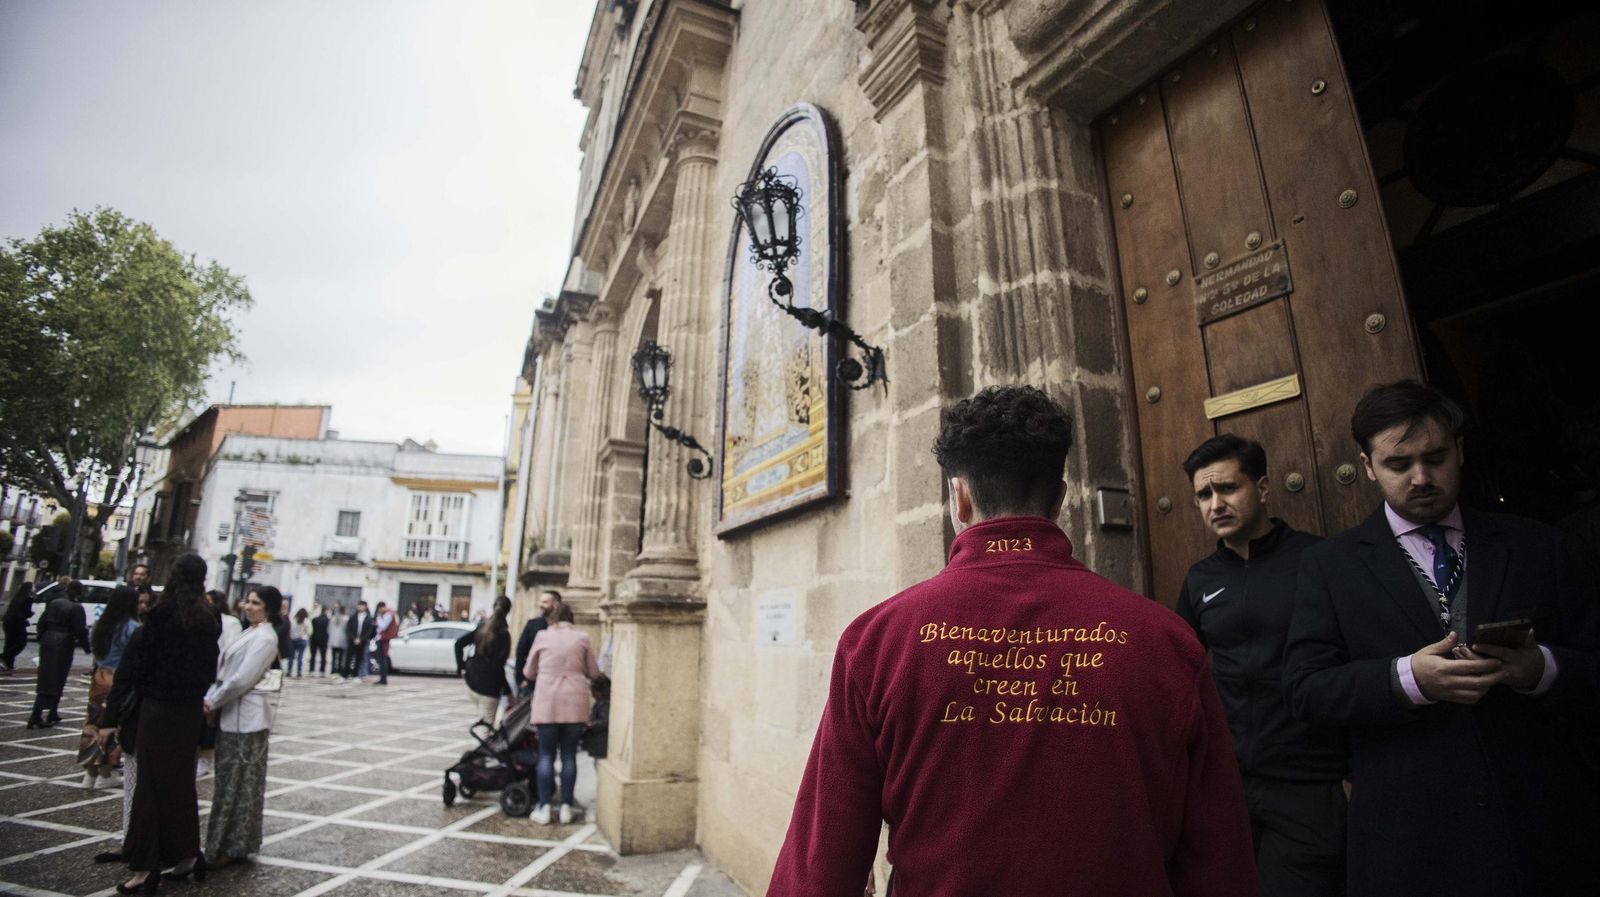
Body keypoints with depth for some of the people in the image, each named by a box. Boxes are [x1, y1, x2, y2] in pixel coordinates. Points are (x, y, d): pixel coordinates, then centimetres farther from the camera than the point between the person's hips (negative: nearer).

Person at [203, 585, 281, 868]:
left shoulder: (265, 637, -15)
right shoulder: (251, 633, 15)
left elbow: (243, 679, -20)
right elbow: (224, 671, 14)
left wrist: (212, 702, -10)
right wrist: (210, 699, 1)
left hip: (245, 717, -9)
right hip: (231, 715, 9)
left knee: (239, 781, 0)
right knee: (230, 780, 15)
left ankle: (234, 847, 10)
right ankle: (230, 844, 26)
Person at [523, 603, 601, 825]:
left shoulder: (542, 636, 5)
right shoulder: (582, 637, 6)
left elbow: (528, 672, 14)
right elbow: (593, 672, 12)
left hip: (547, 701, -1)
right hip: (575, 701, 1)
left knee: (546, 754, 8)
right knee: (569, 755, 8)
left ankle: (544, 807, 8)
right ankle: (566, 807, 11)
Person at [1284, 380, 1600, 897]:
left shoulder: (1535, 545, 6)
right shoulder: (1329, 564, -2)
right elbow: (1304, 688, -8)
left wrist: (1542, 669, -17)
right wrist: (1408, 678, -22)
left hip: (1544, 828, 2)